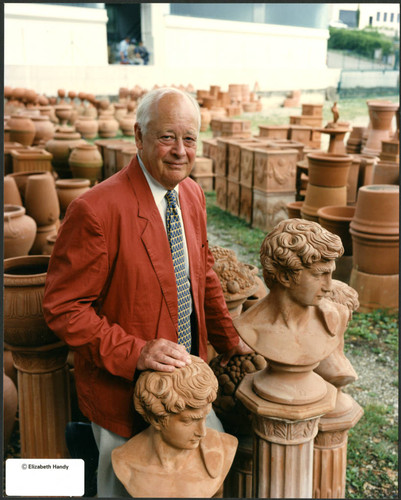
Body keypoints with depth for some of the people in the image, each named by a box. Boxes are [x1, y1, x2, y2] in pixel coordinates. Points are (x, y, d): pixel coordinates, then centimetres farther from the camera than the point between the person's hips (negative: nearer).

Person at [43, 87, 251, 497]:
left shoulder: (193, 194, 0)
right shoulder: (95, 210, -25)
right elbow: (63, 308, -21)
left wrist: (229, 342, 7)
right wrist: (135, 353, -28)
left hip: (187, 372, 7)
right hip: (122, 388, -6)